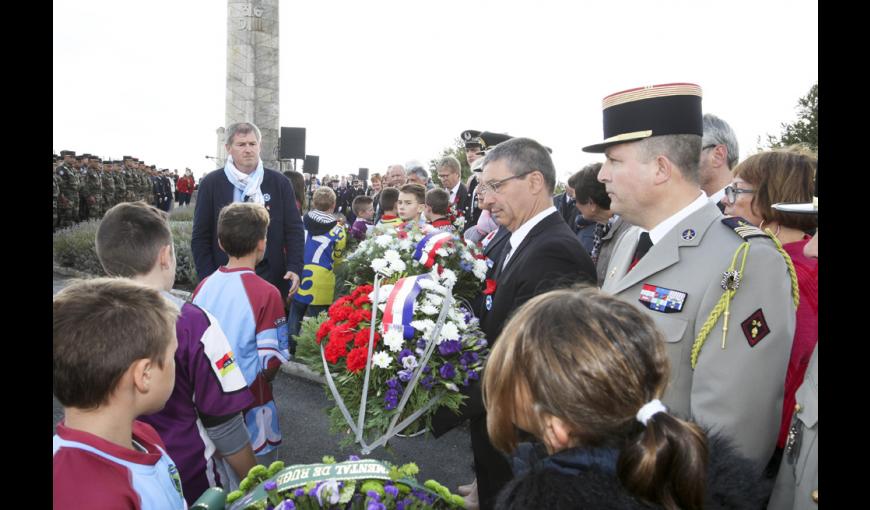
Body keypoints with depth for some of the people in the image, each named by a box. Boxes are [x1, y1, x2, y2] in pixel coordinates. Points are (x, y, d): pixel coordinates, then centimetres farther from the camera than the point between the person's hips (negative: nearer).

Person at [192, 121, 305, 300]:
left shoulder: (279, 183, 4)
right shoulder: (211, 183, 2)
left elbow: (294, 229, 4)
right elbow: (200, 237, 3)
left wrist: (295, 268, -9)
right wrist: (208, 279, -5)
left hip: (272, 278, 1)